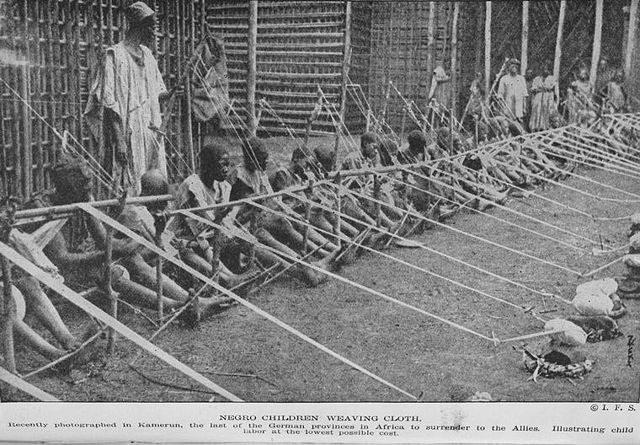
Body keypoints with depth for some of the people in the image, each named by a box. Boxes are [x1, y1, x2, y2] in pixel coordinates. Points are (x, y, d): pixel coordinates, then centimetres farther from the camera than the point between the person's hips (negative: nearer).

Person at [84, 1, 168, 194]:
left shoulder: (147, 55, 13)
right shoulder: (115, 55, -8)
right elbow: (109, 103, -13)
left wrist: (170, 93, -2)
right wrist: (118, 140, -19)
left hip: (150, 134, 7)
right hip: (127, 135, -7)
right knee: (129, 189, -5)